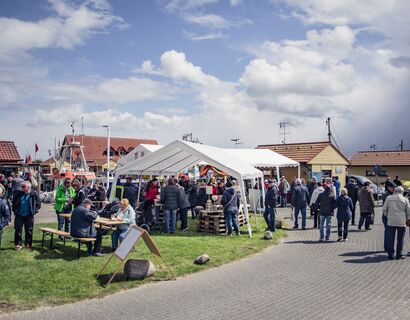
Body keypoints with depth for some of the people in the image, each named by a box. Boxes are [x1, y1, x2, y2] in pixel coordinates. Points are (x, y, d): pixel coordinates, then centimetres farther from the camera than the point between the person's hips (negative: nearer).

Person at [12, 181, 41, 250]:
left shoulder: (34, 194, -8)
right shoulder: (18, 194, -1)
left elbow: (38, 204, 0)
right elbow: (14, 202, 14)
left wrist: (34, 211, -7)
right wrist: (14, 210, 4)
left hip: (29, 216, -2)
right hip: (19, 215, 2)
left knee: (29, 231, 8)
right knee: (18, 230, 3)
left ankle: (28, 244, 21)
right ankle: (18, 244, 12)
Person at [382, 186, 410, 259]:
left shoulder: (389, 198, 2)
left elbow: (384, 210, 4)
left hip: (391, 222, 1)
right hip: (401, 223, -1)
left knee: (390, 239, 7)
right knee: (400, 239, 7)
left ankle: (390, 254, 9)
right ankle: (399, 255, 9)